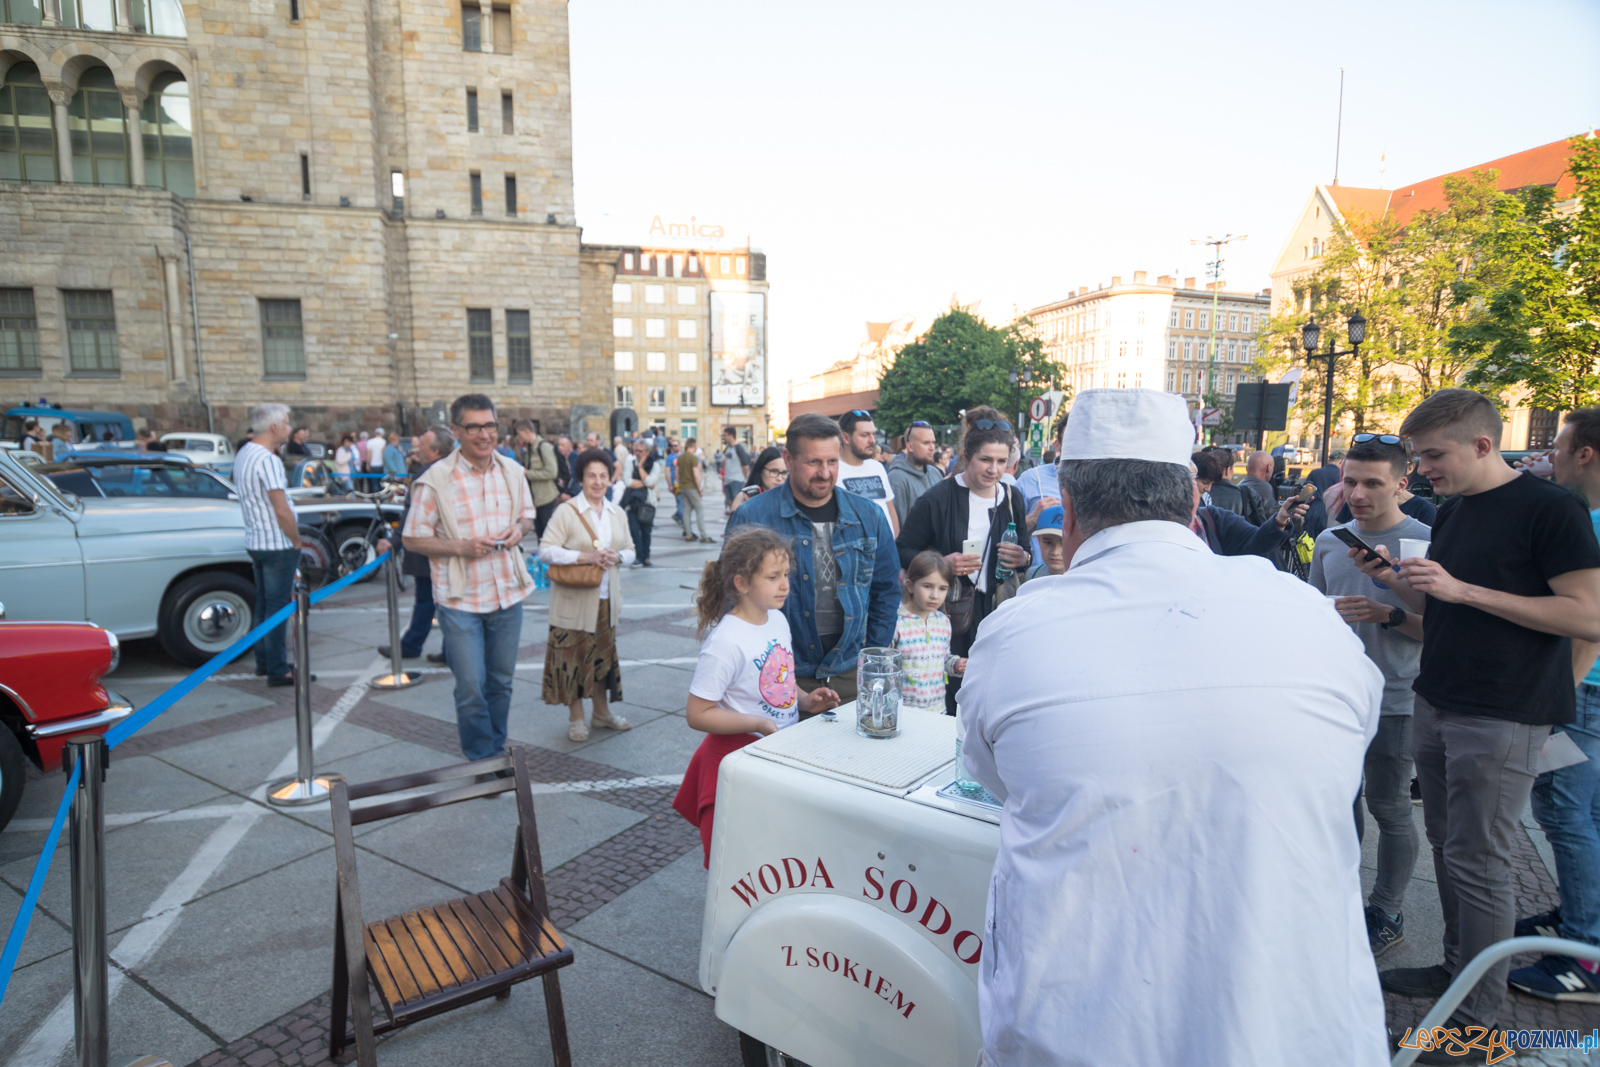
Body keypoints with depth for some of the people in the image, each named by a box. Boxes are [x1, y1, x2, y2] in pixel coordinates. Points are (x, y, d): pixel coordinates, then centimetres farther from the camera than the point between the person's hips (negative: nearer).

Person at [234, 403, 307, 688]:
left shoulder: (243, 454, 8)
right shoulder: (268, 460, -21)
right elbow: (282, 510, -22)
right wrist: (296, 541, -12)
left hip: (255, 543, 9)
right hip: (277, 545, -9)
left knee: (264, 604, 18)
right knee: (277, 608, -2)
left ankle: (264, 661, 29)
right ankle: (278, 671, 6)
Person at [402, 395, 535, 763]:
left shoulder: (512, 471, 3)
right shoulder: (435, 479, -11)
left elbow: (527, 515, 16)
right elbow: (413, 539, -7)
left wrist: (518, 529, -7)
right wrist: (461, 546, -21)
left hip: (508, 593, 4)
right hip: (460, 598, -4)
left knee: (501, 681, 16)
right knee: (471, 686, -1)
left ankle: (497, 751, 34)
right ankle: (481, 760, 18)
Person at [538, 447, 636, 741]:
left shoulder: (617, 513, 10)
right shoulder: (566, 511, -8)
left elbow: (630, 550, 15)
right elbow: (546, 550, -14)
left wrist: (617, 557, -9)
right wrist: (585, 556, -23)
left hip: (606, 599, 5)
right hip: (574, 599, -5)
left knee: (603, 654, 14)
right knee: (574, 657, 2)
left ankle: (601, 713, 30)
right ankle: (576, 719, 17)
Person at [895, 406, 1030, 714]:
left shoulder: (1011, 498, 7)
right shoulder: (938, 499, -8)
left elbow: (1024, 549, 17)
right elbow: (903, 551, -4)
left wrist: (1023, 559, -6)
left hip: (996, 613, 4)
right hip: (949, 616, -4)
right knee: (948, 701, 1)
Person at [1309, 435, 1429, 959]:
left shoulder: (1426, 541, -9)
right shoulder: (1329, 541, 7)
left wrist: (1390, 615, -25)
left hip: (1392, 700, -5)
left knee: (1388, 807, 6)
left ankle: (1387, 914, 21)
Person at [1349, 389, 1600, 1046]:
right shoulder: (1451, 512, 12)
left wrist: (1463, 589, -22)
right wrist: (1398, 582, 0)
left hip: (1503, 718, -7)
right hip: (1436, 706, 7)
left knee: (1478, 862, -1)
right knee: (1445, 845, 14)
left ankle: (1479, 1018, 13)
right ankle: (1457, 969, 30)